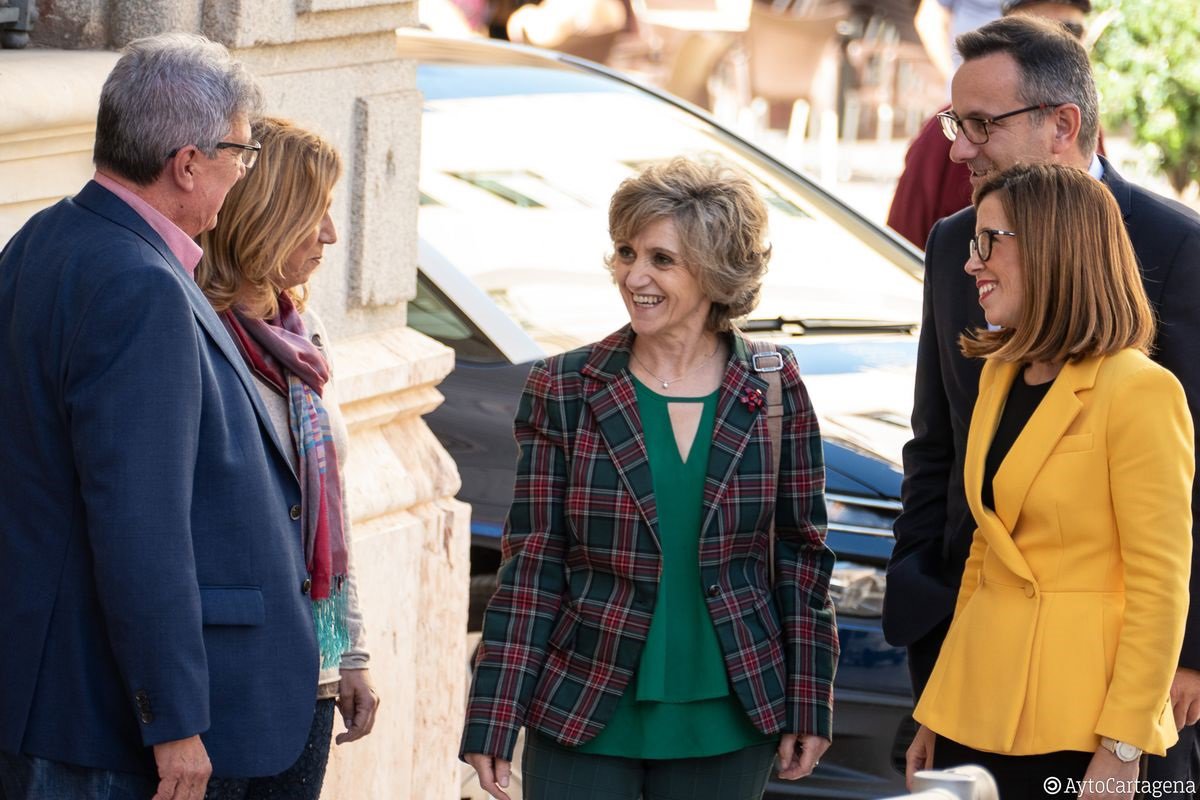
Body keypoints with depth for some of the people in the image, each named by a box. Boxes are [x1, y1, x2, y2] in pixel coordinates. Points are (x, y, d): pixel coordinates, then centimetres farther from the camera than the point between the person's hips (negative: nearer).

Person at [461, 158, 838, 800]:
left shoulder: (774, 392, -1)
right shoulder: (562, 391, -3)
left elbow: (801, 554, 5)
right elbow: (531, 565, -3)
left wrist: (808, 705, 2)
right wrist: (494, 720, -6)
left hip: (724, 724, 1)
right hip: (582, 722, -1)